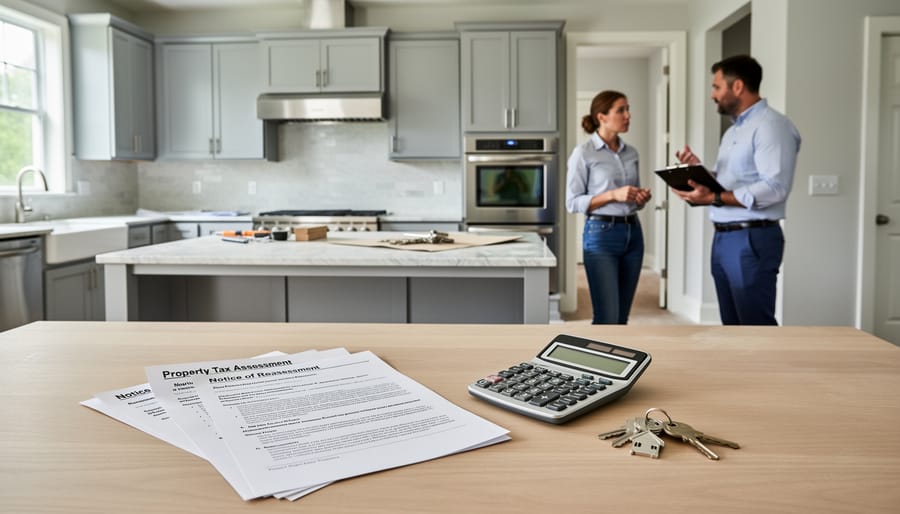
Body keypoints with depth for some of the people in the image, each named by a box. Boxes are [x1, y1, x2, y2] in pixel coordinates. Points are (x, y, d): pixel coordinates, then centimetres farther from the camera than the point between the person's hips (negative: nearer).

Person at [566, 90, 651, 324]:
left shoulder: (631, 153, 12)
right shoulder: (583, 153, -7)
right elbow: (573, 202, -9)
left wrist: (642, 198, -1)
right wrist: (613, 194, -18)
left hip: (632, 233, 6)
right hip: (601, 235, -6)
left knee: (621, 318, 9)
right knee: (607, 318, -9)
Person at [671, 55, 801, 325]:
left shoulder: (771, 125, -11)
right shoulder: (732, 131, 19)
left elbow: (774, 188, -21)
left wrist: (714, 198, -25)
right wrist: (699, 170, 3)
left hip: (752, 239, -9)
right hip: (723, 238, 9)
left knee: (757, 325, -4)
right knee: (733, 325, 13)